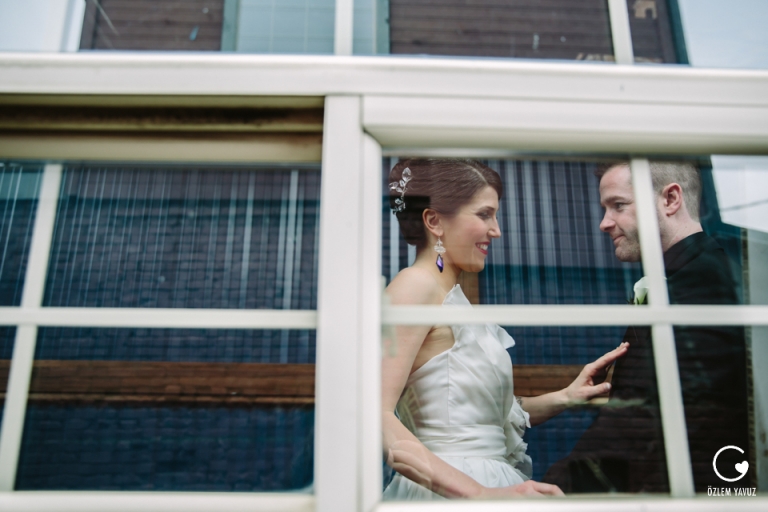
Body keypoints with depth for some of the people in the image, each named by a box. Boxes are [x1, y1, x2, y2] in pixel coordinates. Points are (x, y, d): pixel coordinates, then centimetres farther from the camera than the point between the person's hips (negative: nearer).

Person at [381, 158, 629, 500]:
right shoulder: (416, 284, -16)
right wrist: (480, 493, -26)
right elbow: (374, 418, -25)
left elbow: (485, 415, 11)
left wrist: (564, 397, 1)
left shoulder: (450, 294, 10)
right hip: (449, 494, -8)